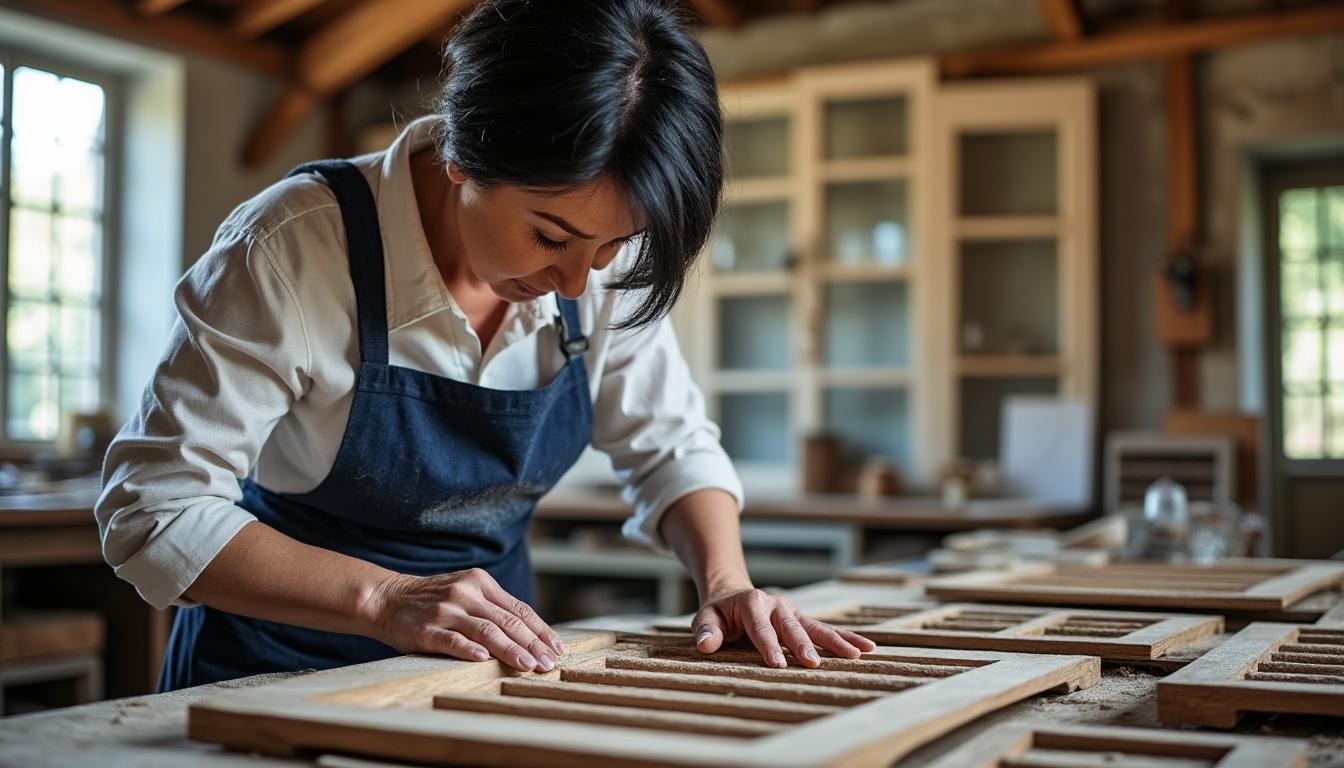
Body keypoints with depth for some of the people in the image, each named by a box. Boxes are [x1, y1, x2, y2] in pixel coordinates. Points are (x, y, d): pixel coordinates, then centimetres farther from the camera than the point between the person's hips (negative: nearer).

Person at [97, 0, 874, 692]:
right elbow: (155, 509, -19)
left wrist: (725, 582, -13)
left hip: (492, 661, 3)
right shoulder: (295, 248, -21)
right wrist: (385, 598, -29)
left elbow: (672, 446, 4)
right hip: (286, 665, -2)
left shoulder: (605, 263, -8)